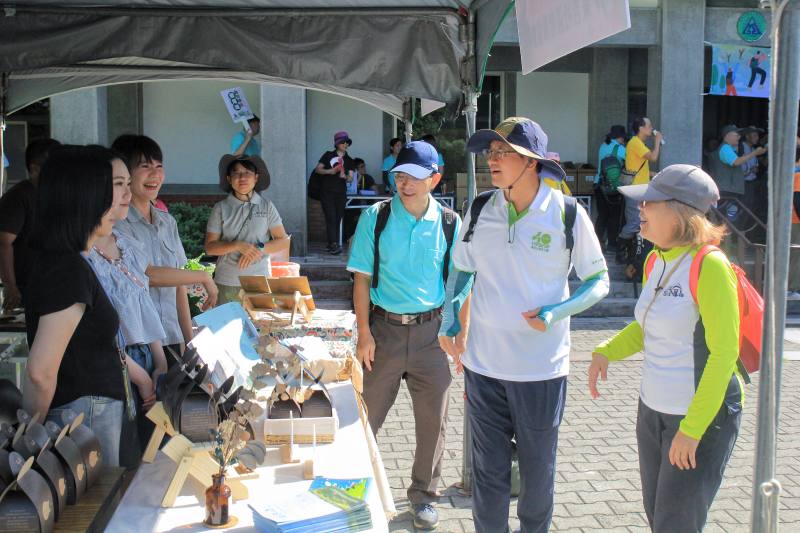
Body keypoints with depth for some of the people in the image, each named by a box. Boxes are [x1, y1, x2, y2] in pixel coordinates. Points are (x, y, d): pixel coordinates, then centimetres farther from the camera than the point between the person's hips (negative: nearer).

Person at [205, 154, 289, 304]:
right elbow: (210, 247, 0)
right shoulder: (221, 208, 1)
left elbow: (283, 241, 3)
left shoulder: (266, 206, 3)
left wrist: (258, 249, -12)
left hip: (259, 281, 0)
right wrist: (237, 245, -15)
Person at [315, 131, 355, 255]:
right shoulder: (328, 155, 4)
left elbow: (350, 177, 2)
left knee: (338, 219, 4)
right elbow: (317, 169, 2)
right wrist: (330, 171, -14)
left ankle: (331, 244, 13)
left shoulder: (349, 160, 11)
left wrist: (345, 176, -21)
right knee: (331, 218, -11)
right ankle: (334, 244, -16)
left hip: (341, 192, 3)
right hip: (327, 192, -3)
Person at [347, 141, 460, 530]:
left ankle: (423, 494, 29)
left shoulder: (449, 223, 0)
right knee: (367, 414, 9)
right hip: (385, 327, -1)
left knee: (432, 420, 10)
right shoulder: (375, 218, -3)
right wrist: (364, 335, -8)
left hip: (431, 330, 1)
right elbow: (362, 279, -2)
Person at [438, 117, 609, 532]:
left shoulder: (568, 214, -9)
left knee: (538, 468, 15)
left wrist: (556, 312, -18)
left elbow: (598, 281, -1)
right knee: (488, 470, 12)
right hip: (483, 365, 2)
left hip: (542, 369, -2)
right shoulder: (480, 210, 0)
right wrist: (449, 322, 0)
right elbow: (461, 271, 14)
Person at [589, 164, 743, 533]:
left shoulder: (709, 265, -20)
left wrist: (692, 428, -20)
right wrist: (605, 352, 1)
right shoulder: (657, 260, 4)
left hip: (703, 415, -8)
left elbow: (724, 351, -20)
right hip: (653, 410, 8)